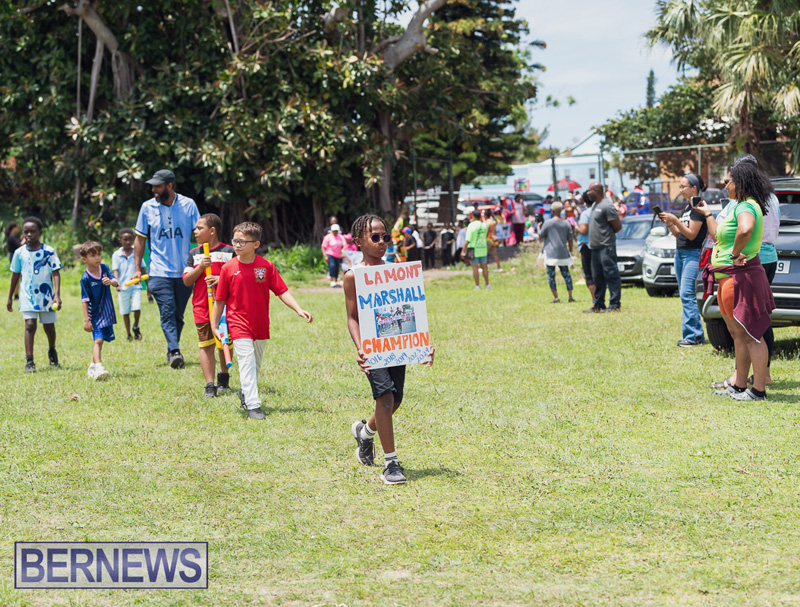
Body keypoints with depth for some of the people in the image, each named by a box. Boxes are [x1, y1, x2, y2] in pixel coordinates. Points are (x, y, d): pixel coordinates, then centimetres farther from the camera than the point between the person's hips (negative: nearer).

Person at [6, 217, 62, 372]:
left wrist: (57, 295, -18)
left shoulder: (49, 251, -6)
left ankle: (52, 350, 40)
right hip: (28, 295, 0)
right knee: (30, 325, -13)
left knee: (49, 327, 11)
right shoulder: (19, 252, 1)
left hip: (46, 295, 0)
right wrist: (10, 298, 15)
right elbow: (15, 275, 11)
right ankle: (29, 361, -12)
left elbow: (56, 273, -7)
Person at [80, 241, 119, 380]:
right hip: (95, 314, -5)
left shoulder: (104, 268, 2)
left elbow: (116, 282, -6)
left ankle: (93, 367, 26)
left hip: (107, 312, 5)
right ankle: (98, 368, -25)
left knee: (99, 340, 14)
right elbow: (84, 300, -12)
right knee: (98, 340, -17)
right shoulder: (85, 278, -13)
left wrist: (110, 281, -30)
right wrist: (86, 319, -15)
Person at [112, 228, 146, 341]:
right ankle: (129, 334, 18)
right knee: (125, 312, 5)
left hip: (136, 286, 0)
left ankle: (136, 327, 10)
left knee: (137, 308, -17)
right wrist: (117, 282, -21)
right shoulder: (116, 255, 3)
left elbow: (143, 269, 11)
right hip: (123, 288, 0)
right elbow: (115, 270, -2)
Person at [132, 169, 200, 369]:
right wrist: (137, 268, 5)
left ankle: (172, 350, 20)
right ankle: (175, 352, -24)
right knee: (167, 312, -15)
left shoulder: (188, 205, 3)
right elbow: (140, 239, 11)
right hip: (160, 272, -1)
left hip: (184, 272, 1)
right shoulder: (148, 207, 4)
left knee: (178, 315, 6)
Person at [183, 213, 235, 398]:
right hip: (202, 308, 1)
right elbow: (186, 281, 3)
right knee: (206, 346, -3)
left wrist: (223, 279, -17)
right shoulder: (194, 254, 9)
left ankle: (224, 376, 32)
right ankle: (209, 385, -3)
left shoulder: (229, 251, 1)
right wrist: (200, 267, -12)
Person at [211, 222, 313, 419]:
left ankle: (245, 393, 39)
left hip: (260, 325, 3)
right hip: (238, 323, -3)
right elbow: (219, 300, 2)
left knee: (256, 364, 15)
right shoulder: (228, 268, -5)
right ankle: (253, 406, -15)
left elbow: (281, 291, 0)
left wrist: (298, 309, -11)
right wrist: (214, 325, 3)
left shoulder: (266, 266, -3)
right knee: (247, 361, -12)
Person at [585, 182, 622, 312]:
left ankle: (614, 305, -8)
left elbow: (618, 226, -13)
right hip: (595, 247, 10)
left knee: (611, 275, -8)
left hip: (606, 247, -10)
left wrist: (608, 234, 0)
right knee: (597, 277, 13)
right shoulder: (594, 205, 17)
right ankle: (598, 304, 19)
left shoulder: (606, 206, -12)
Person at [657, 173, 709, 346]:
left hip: (693, 254, -9)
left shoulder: (698, 208, -10)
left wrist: (675, 220, -18)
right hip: (680, 253, 9)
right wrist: (669, 223, 4)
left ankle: (692, 336, -15)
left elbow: (691, 234, -15)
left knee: (687, 294, -15)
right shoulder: (687, 207, 17)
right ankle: (697, 334, 10)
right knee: (685, 294, 7)